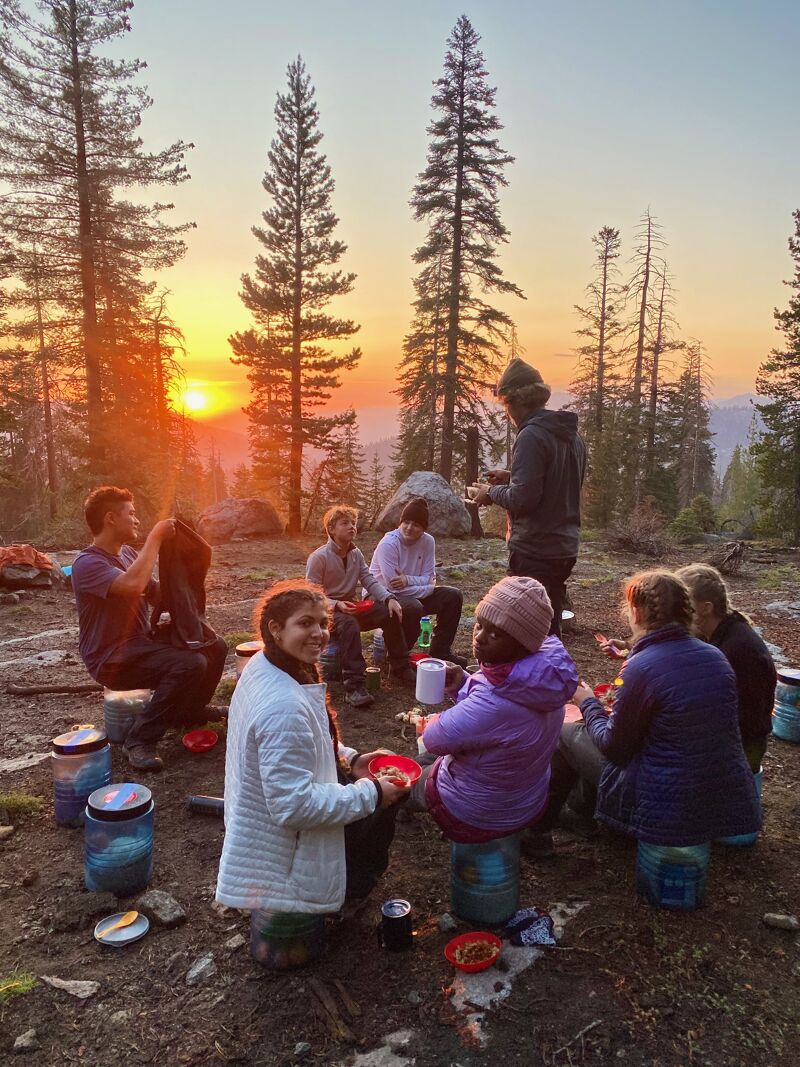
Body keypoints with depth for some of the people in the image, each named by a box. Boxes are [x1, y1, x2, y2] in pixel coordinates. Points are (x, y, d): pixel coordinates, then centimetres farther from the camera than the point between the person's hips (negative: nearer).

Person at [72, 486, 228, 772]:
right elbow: (132, 585, -37)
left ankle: (190, 712, 24)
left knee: (215, 647, 4)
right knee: (190, 664, -29)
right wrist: (155, 538, -27)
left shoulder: (127, 552, 10)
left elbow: (156, 595, 15)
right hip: (111, 659, -9)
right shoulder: (87, 563, -18)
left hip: (141, 641, 9)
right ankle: (140, 740, -18)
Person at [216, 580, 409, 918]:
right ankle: (352, 885, 18)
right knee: (383, 799, 5)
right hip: (284, 850, -9)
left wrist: (349, 759, 0)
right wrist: (370, 794, -24)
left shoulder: (262, 667, -5)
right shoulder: (284, 706, -36)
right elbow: (294, 805, -34)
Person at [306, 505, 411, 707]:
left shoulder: (356, 554, 7)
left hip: (350, 607, 7)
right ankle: (354, 686, -41)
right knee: (349, 623, -39)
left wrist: (389, 598, -18)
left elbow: (370, 581, 0)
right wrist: (337, 605, -33)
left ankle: (400, 668, 2)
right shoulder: (318, 558, -14)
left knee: (390, 613, -12)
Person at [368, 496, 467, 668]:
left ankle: (440, 650, 11)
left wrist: (407, 579, -27)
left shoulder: (428, 541, -6)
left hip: (412, 595, 7)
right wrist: (426, 588, -20)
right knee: (413, 608, -35)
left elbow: (429, 580, -8)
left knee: (453, 596, -2)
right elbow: (393, 586, -27)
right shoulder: (388, 544, -23)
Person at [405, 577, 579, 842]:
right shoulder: (543, 669, -16)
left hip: (477, 817, -6)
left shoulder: (498, 702, -41)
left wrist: (432, 723, -4)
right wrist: (464, 685, -12)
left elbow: (436, 738, -25)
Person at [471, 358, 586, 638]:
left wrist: (492, 493, -4)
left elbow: (522, 499, -23)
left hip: (534, 552, -9)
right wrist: (511, 478, 17)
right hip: (564, 549, 9)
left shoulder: (531, 436, -16)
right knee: (549, 631, 20)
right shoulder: (570, 435, 12)